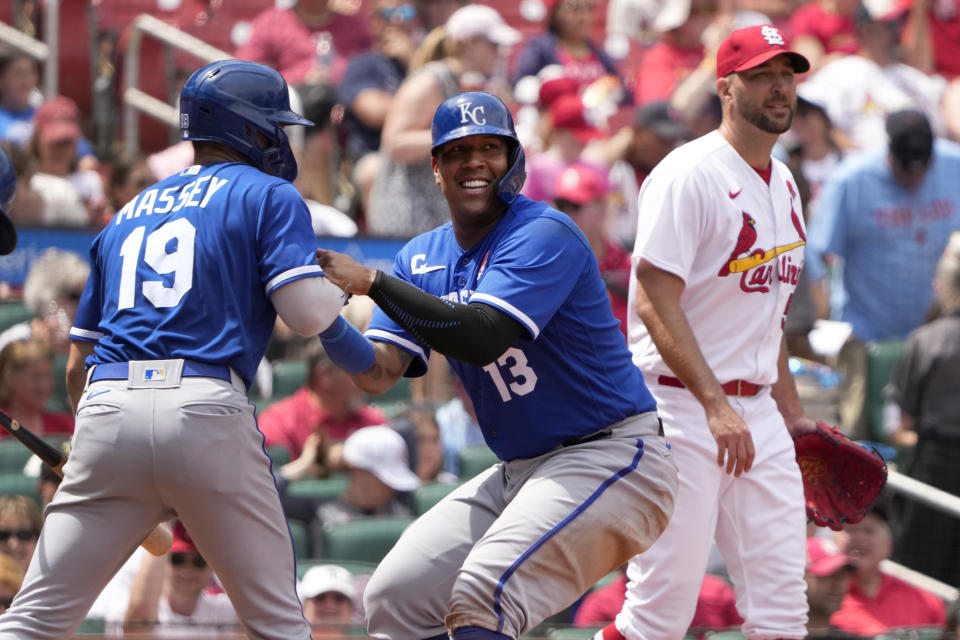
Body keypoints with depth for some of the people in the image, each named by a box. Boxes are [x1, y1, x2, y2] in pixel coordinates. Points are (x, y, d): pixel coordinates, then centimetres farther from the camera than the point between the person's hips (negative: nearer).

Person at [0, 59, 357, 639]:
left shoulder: (127, 216, 27)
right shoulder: (269, 197, 11)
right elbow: (309, 314, -4)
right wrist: (340, 287, 18)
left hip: (106, 413, 4)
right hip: (207, 410, -4)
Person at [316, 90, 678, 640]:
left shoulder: (544, 234, -14)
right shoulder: (422, 259, 10)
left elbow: (482, 338, -28)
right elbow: (379, 372, -1)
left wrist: (370, 281, -28)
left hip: (612, 457, -8)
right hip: (519, 471, 8)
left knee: (484, 592, -26)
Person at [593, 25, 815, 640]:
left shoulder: (782, 182, 15)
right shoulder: (688, 175, -12)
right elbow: (655, 301, -18)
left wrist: (790, 408, 21)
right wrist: (716, 406, -25)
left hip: (757, 410, 8)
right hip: (682, 405, -8)